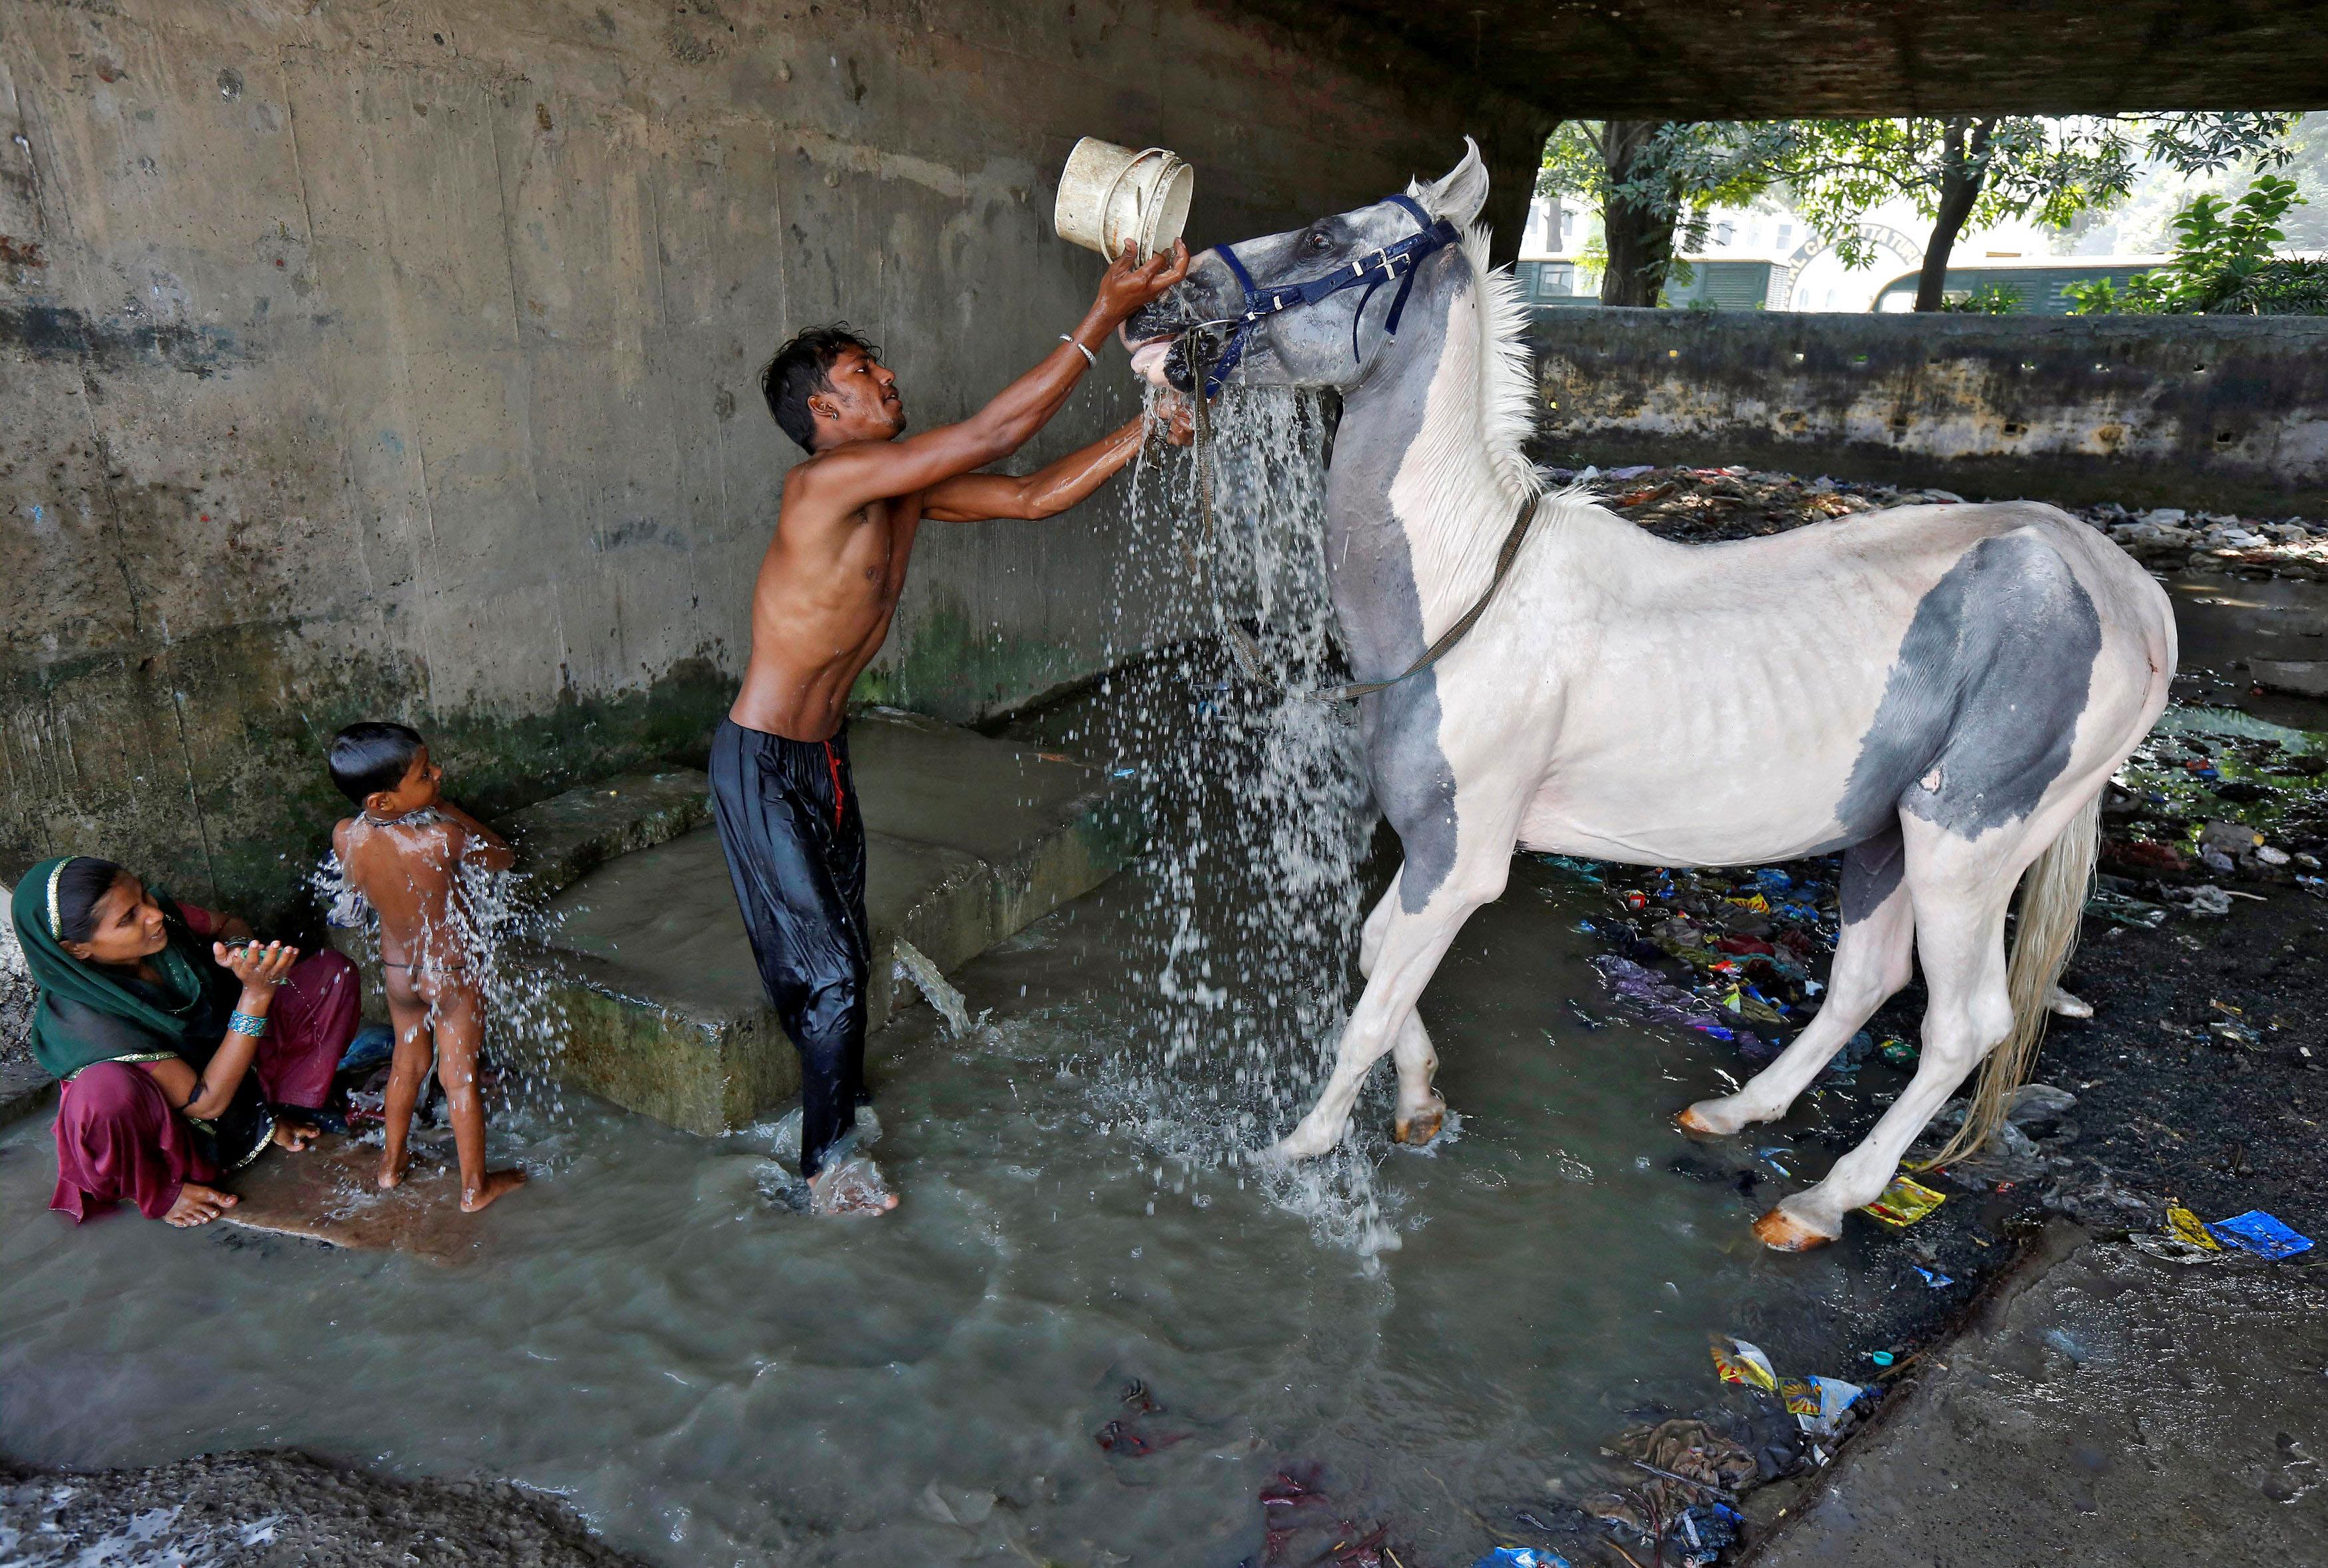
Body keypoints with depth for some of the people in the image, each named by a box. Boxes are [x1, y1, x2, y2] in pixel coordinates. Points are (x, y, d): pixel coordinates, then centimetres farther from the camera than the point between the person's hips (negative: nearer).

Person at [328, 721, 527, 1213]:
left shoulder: (346, 837, -15)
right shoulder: (440, 840, -32)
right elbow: (503, 857, -12)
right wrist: (447, 808, -8)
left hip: (396, 966, 5)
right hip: (452, 973, -5)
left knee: (408, 1064, 26)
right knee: (460, 1076, 10)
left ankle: (391, 1162, 44)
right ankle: (475, 1186, 24)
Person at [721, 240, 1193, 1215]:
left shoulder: (905, 491, 2)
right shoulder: (830, 480, -25)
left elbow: (1030, 496, 3)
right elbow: (992, 436, -31)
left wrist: (1151, 429, -5)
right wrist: (1105, 318, -30)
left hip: (823, 752, 9)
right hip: (762, 764, -8)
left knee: (841, 946, 20)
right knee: (825, 969, -1)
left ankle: (841, 1099, 43)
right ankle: (825, 1163, 18)